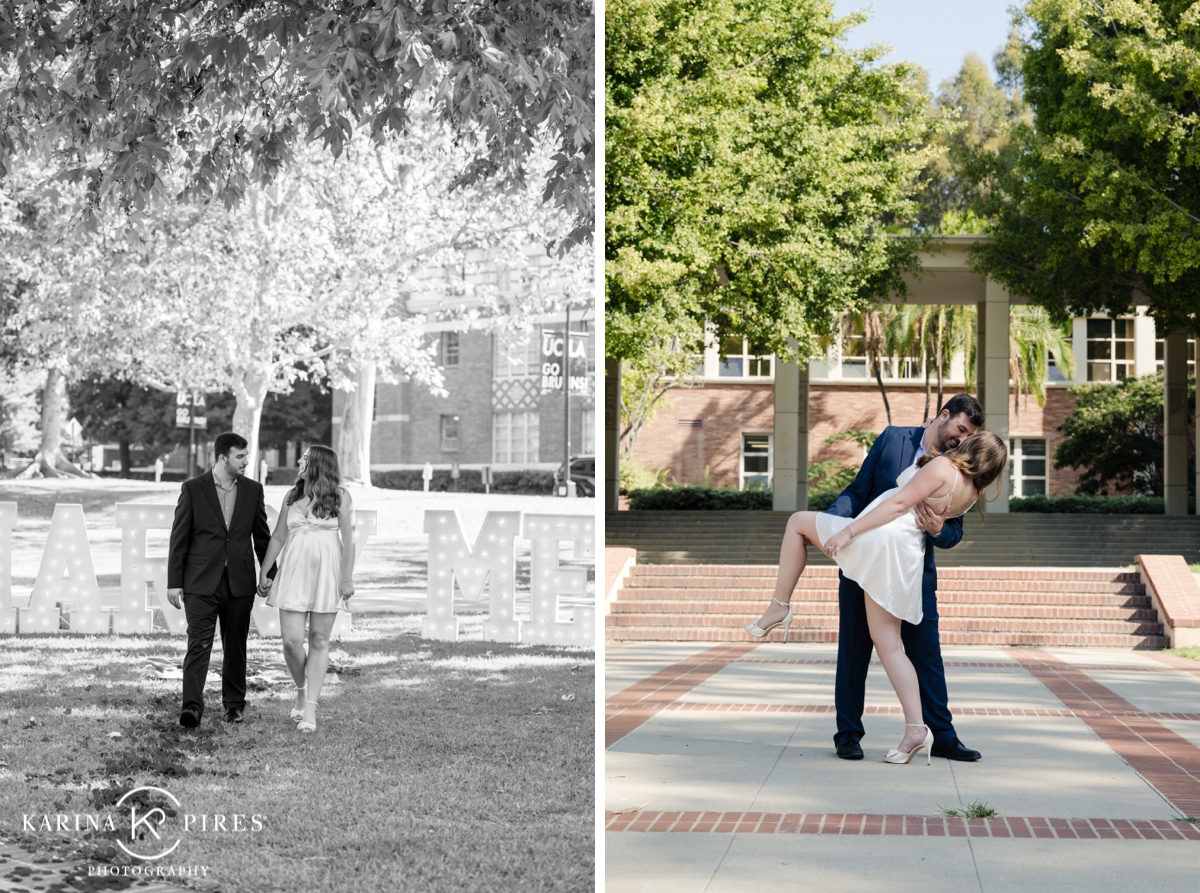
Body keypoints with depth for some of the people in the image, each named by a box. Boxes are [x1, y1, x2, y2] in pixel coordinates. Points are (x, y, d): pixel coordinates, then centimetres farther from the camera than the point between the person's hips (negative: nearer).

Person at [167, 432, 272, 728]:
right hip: (201, 582, -3)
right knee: (199, 644, -10)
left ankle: (234, 703, 21)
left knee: (235, 646, 10)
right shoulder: (193, 489, -2)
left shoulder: (252, 490, 7)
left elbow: (262, 536, 13)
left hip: (240, 582, 3)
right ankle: (192, 706, -14)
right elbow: (179, 538, -1)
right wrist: (174, 582, -3)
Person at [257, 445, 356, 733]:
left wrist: (347, 578, -10)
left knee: (319, 640, 0)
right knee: (291, 640, -5)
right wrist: (263, 573, 11)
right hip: (294, 572, 3)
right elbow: (278, 537, 15)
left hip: (327, 574, -3)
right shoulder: (292, 497, 11)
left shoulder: (340, 497, 0)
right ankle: (301, 690, 22)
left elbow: (348, 540, -3)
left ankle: (310, 708, 4)